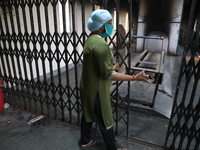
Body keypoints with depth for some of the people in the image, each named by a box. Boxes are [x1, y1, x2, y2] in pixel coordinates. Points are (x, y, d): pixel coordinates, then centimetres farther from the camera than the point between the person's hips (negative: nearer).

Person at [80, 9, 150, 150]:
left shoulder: (91, 39, 6)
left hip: (88, 87, 10)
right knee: (105, 121, 10)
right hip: (97, 90, -10)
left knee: (88, 114, 24)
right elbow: (107, 74, -26)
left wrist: (111, 66, 17)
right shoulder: (100, 44, -26)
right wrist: (134, 77, -23)